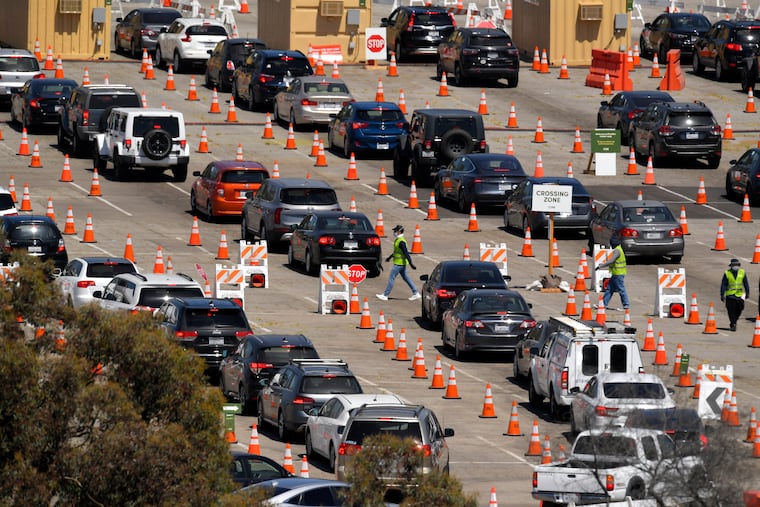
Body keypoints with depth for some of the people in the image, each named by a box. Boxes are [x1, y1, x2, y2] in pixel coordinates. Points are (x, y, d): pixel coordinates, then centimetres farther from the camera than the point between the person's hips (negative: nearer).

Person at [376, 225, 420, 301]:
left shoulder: (401, 242, -20)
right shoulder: (398, 240, 11)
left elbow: (406, 253, -25)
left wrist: (411, 263, -29)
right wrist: (390, 257, 38)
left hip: (399, 263, -10)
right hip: (401, 263, 10)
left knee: (391, 278, -4)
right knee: (406, 278, 14)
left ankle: (385, 295, 0)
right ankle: (415, 293, 16)